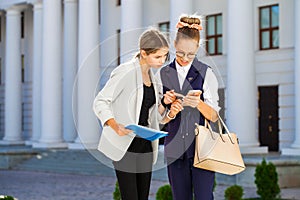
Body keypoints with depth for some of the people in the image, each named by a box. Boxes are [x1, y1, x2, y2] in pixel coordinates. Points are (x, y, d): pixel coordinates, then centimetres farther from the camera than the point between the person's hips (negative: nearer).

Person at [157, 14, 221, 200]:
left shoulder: (206, 73, -1)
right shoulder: (163, 74, 8)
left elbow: (214, 116, -2)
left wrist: (198, 103, -22)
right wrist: (170, 113, -11)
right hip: (175, 148, 3)